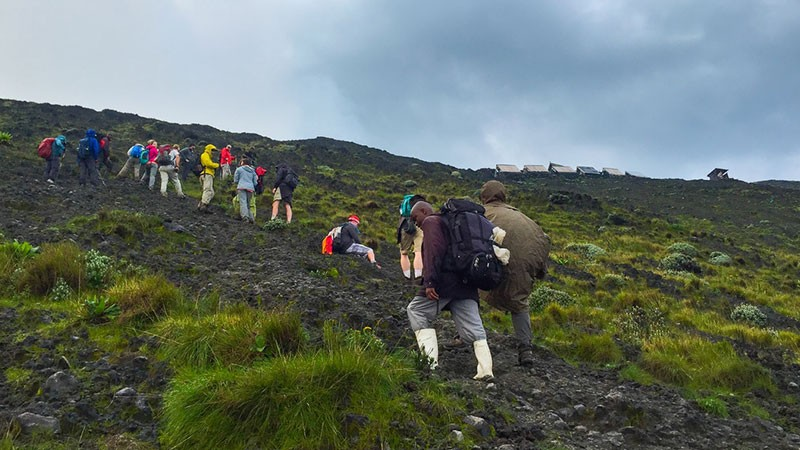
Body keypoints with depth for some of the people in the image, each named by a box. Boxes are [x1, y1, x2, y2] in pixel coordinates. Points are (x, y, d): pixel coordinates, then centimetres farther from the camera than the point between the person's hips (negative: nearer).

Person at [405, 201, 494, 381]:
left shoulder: (430, 221, 1)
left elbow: (434, 251, -16)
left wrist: (430, 281, -22)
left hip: (444, 283, -8)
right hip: (466, 285, 8)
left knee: (417, 311, 5)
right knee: (473, 329, 4)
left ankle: (431, 358, -7)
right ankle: (486, 371, -4)